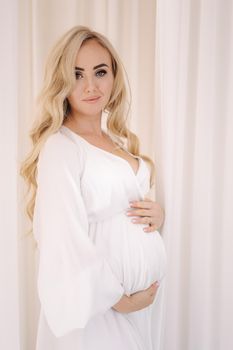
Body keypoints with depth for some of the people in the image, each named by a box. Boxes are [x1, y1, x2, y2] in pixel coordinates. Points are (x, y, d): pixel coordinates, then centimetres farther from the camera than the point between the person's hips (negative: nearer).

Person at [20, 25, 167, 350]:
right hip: (99, 305, -7)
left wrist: (158, 213, -4)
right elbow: (67, 247, -24)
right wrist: (119, 300, -14)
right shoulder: (59, 146, -19)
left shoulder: (120, 140, 5)